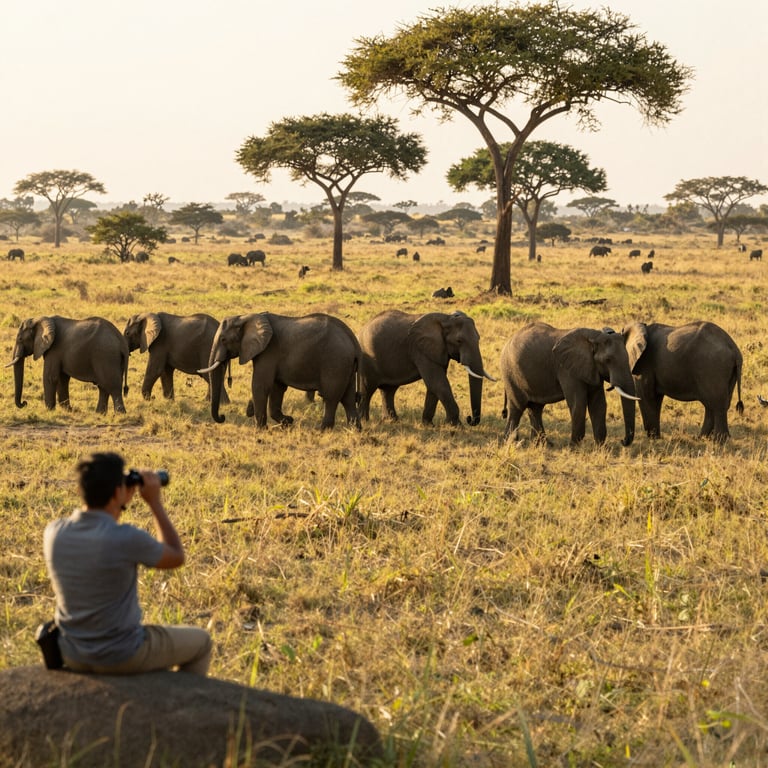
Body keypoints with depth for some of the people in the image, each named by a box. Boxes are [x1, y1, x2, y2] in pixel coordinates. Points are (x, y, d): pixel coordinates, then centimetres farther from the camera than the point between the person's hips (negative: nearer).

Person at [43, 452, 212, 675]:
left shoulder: (53, 532, -9)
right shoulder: (127, 539, -26)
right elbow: (176, 557, -6)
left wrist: (121, 504, 8)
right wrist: (155, 502, -2)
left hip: (71, 656, 6)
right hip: (121, 657, -6)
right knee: (200, 641, 21)